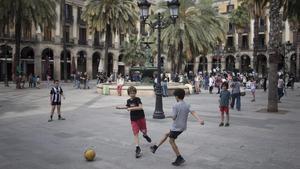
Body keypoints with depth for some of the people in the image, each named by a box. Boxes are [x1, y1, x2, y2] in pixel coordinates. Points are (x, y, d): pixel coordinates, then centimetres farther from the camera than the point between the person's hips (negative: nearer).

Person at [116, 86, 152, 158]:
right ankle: (138, 148, -6)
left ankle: (145, 135, 51)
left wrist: (132, 108, -29)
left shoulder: (137, 99, -12)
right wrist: (120, 107, 20)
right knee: (135, 134, -6)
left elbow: (140, 107, -26)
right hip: (133, 119, 3)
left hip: (141, 118, -3)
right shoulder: (128, 100, 4)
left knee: (144, 131, 12)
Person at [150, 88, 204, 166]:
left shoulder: (175, 106, -19)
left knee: (171, 140, 10)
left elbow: (174, 117, -17)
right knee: (167, 134, 20)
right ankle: (156, 147, 30)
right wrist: (199, 120, -27)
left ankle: (179, 158, 11)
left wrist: (171, 116, 7)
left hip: (176, 127, -8)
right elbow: (193, 112, -15)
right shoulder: (187, 105, 0)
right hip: (182, 126, 8)